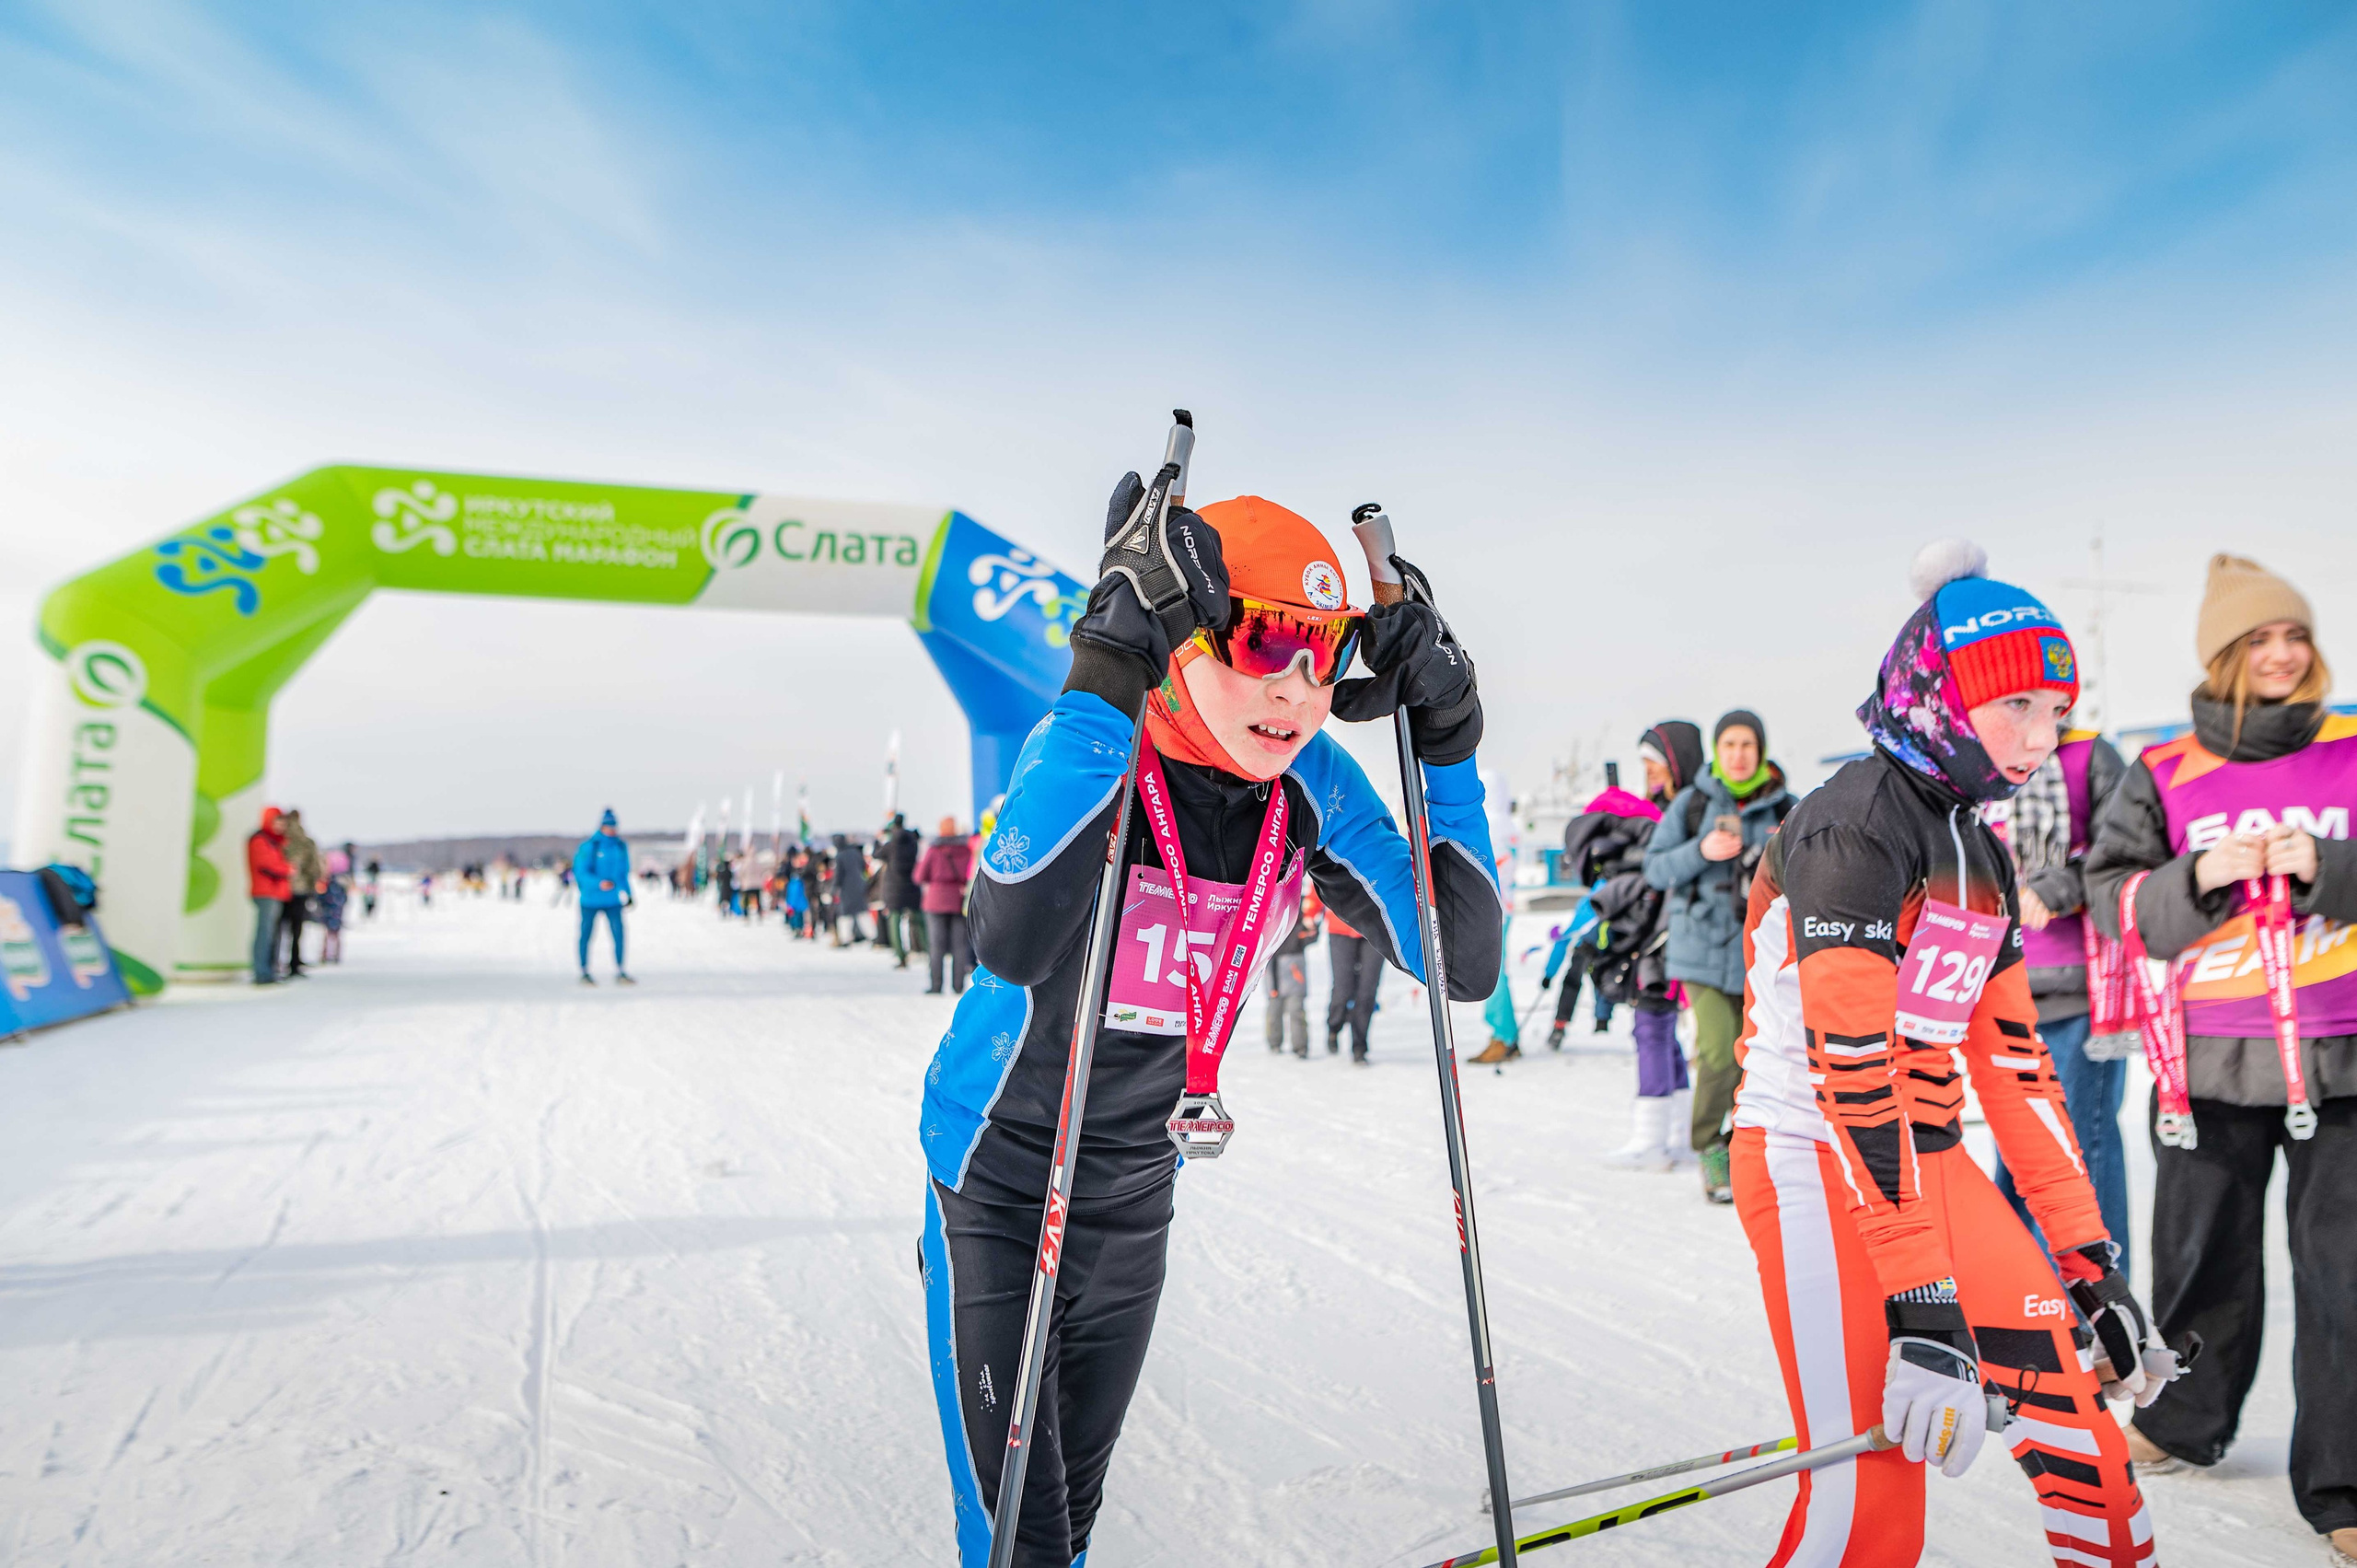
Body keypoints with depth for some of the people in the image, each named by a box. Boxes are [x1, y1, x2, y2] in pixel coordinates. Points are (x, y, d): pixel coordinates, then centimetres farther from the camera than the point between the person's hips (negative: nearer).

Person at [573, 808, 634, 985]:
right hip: (590, 900, -3)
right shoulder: (589, 846, -10)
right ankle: (584, 973, 20)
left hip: (612, 901, 3)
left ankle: (621, 973, 2)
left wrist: (627, 893, 13)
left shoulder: (621, 847, 6)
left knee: (619, 933, -6)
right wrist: (599, 883, -28)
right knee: (586, 935, 7)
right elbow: (581, 872, -15)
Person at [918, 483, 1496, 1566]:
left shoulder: (1312, 787, -12)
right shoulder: (1087, 746, -26)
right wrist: (1108, 677, -48)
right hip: (997, 1182, -4)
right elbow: (1014, 946, -46)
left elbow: (1462, 964, -13)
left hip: (1137, 1192, 5)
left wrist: (1448, 748, -22)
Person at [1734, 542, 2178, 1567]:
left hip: (1932, 1165, 9)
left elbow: (2012, 1058, 15)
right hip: (1817, 1166, -9)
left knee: (2074, 1401, 8)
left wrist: (2087, 1255, 13)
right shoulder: (1856, 823, -15)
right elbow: (1851, 1064, -23)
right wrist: (1925, 1305, -25)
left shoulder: (1978, 850, 13)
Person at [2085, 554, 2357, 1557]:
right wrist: (2199, 879, -14)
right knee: (2201, 1253, 13)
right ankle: (2186, 1421, 35)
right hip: (2210, 1056, 1)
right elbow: (2114, 897, 2)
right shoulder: (2165, 776, 3)